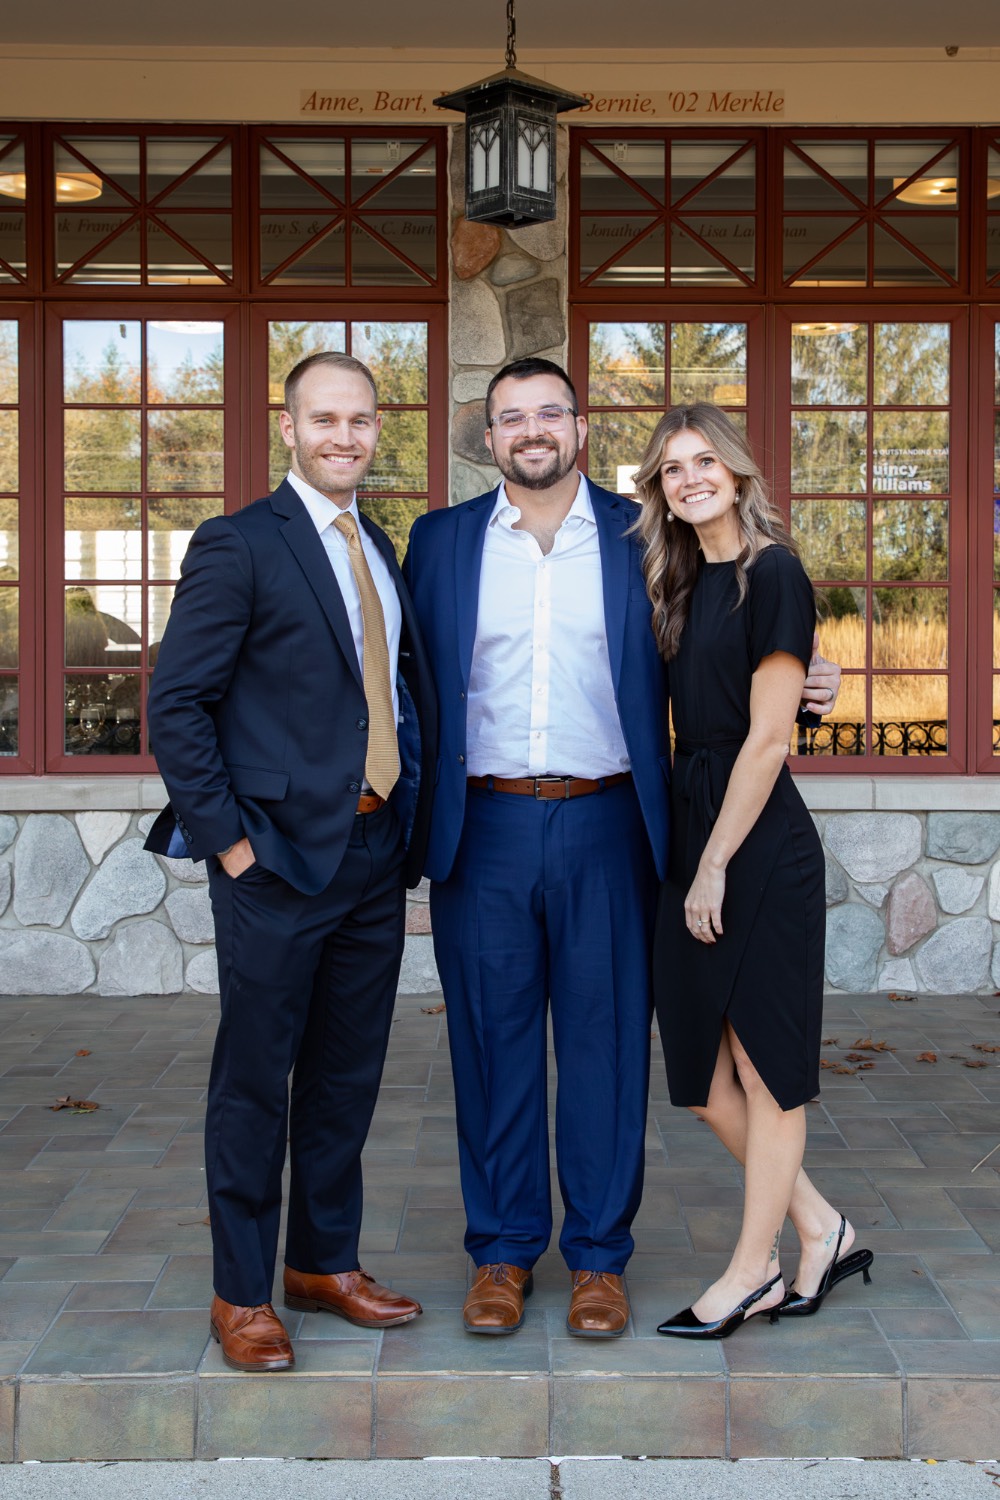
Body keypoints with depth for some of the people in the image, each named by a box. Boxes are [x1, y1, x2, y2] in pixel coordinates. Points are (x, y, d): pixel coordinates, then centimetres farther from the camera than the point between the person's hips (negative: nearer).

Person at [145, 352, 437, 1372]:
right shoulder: (238, 545, -7)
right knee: (255, 1079, 4)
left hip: (376, 854, 7)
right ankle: (242, 1295, 17)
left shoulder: (382, 552, 14)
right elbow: (176, 704, -10)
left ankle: (326, 1263, 29)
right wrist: (228, 838, -13)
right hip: (279, 859, -6)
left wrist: (413, 825, 8)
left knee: (348, 1074, 14)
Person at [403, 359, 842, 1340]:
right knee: (492, 1044, 8)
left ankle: (598, 1254, 19)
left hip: (602, 827, 0)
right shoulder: (439, 542, 8)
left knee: (605, 1044, 5)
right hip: (484, 829, 1)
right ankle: (503, 1249, 22)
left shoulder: (639, 537, 6)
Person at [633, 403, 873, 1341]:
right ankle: (820, 1231, 25)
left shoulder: (771, 575, -11)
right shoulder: (686, 582, 13)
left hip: (759, 844, -9)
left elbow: (768, 738, -15)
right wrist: (687, 857, 9)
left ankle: (751, 1272, 17)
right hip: (693, 827, 9)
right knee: (703, 1062, 11)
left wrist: (716, 865, -14)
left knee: (763, 1061, 4)